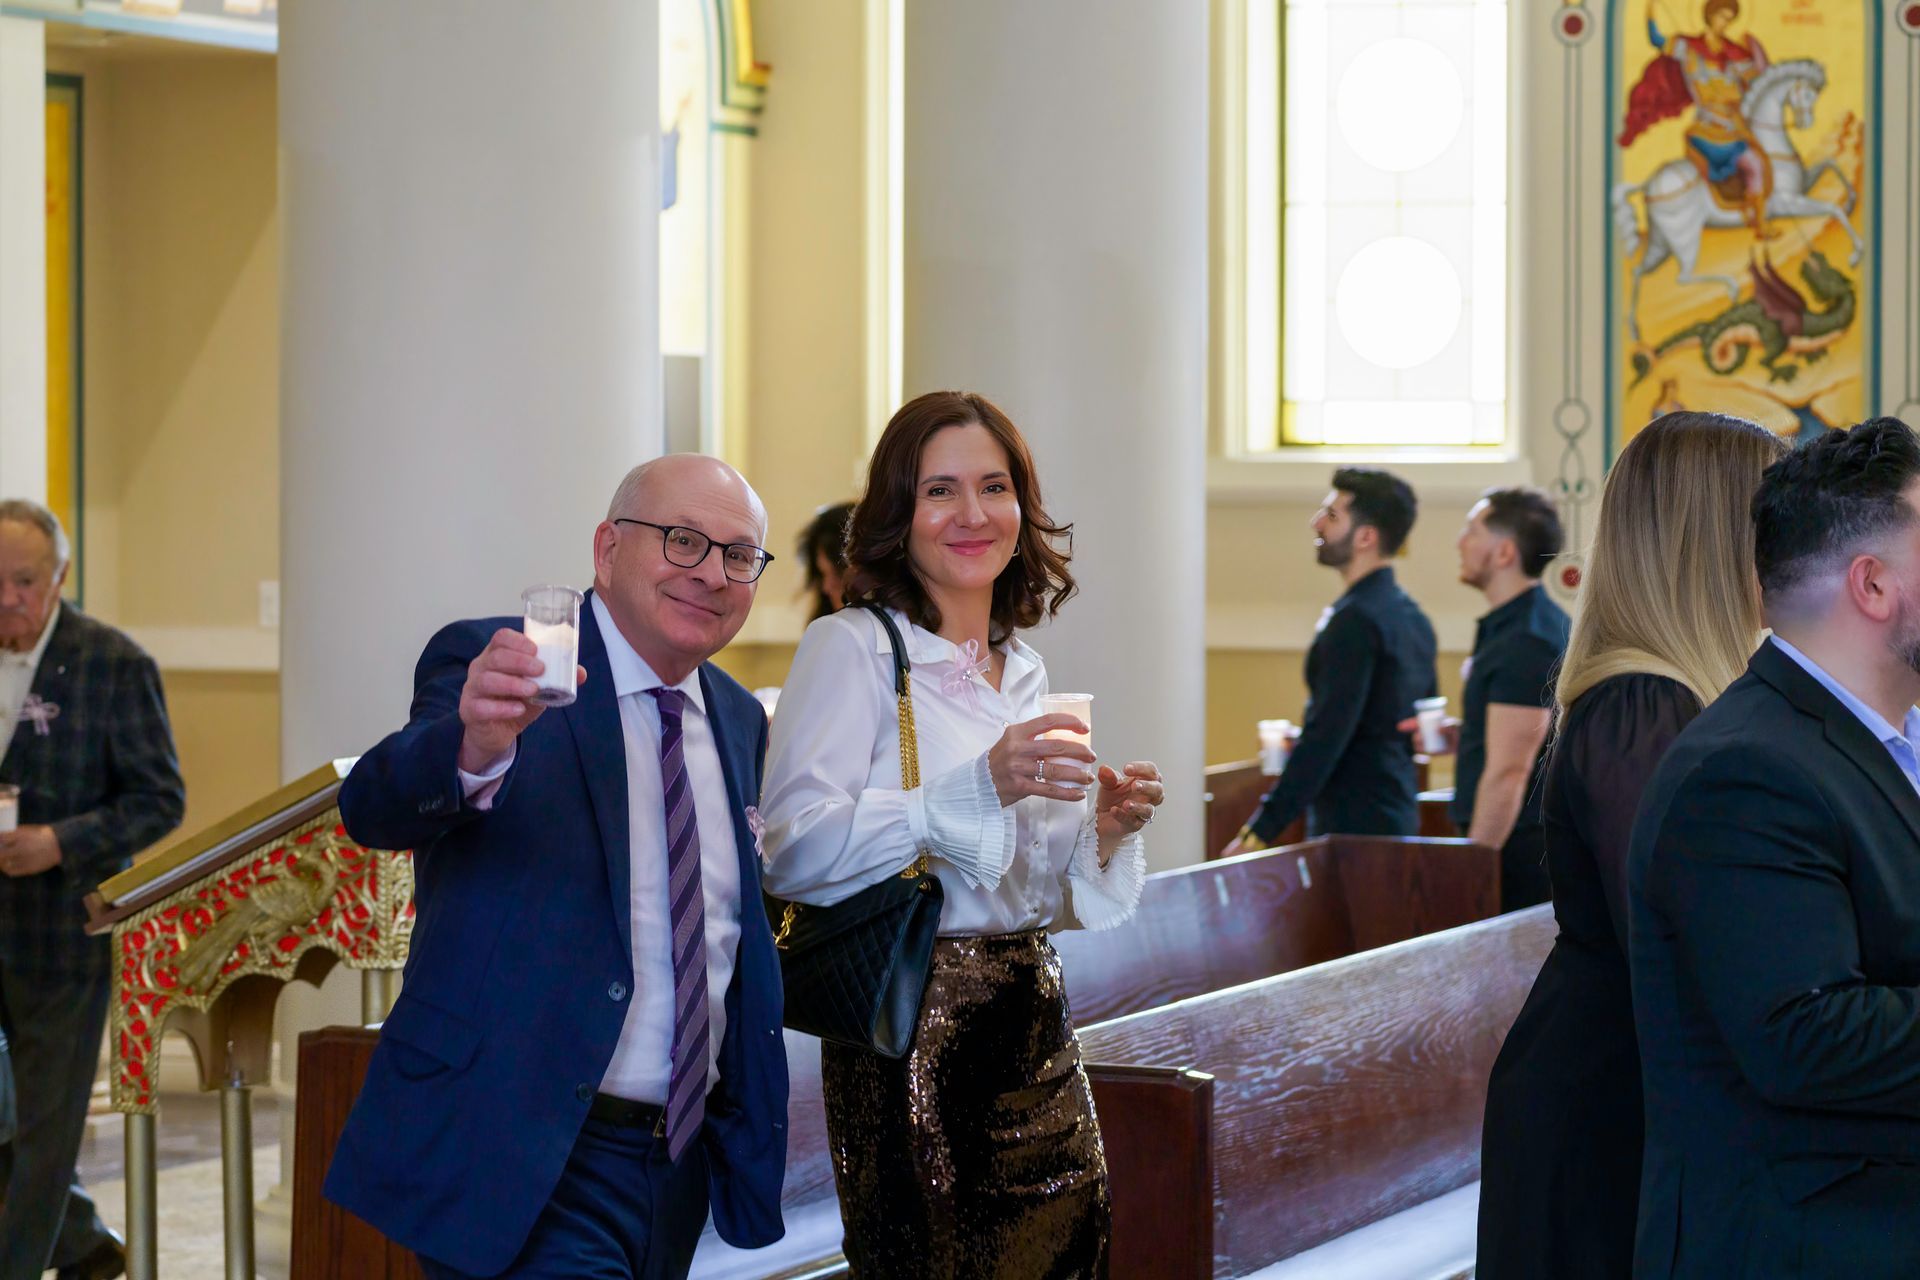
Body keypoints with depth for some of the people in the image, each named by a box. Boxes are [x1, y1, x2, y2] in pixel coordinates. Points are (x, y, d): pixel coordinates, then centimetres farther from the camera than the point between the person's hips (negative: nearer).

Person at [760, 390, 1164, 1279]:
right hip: (909, 1029, -7)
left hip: (1033, 1029, 7)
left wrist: (1103, 829, 2)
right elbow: (792, 852, -18)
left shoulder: (1023, 670, 16)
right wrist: (980, 786, -24)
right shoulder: (852, 648, -6)